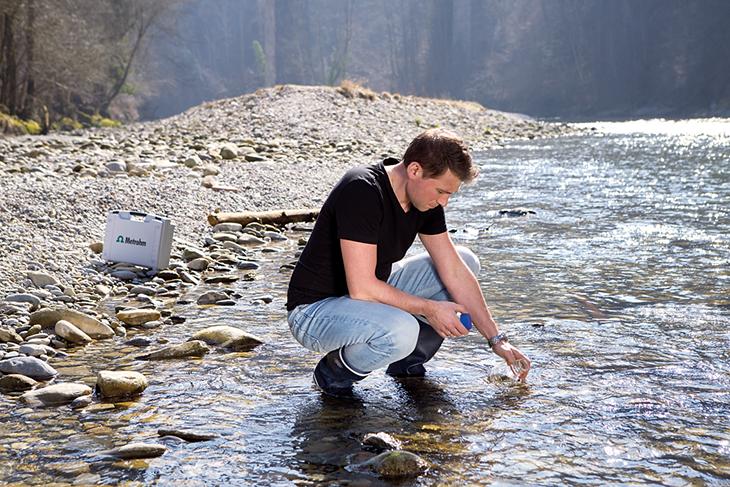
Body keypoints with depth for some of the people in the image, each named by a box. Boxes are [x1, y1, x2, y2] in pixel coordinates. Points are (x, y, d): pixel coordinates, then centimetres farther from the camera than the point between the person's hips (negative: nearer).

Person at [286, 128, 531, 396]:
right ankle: (335, 371, -7)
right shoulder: (362, 191, -28)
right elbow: (362, 288, -31)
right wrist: (429, 308, -21)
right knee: (401, 330, -38)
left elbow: (455, 271, 1)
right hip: (314, 310, -8)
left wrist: (497, 340, -3)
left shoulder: (426, 200, -3)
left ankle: (408, 362, 10)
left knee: (466, 260, 3)